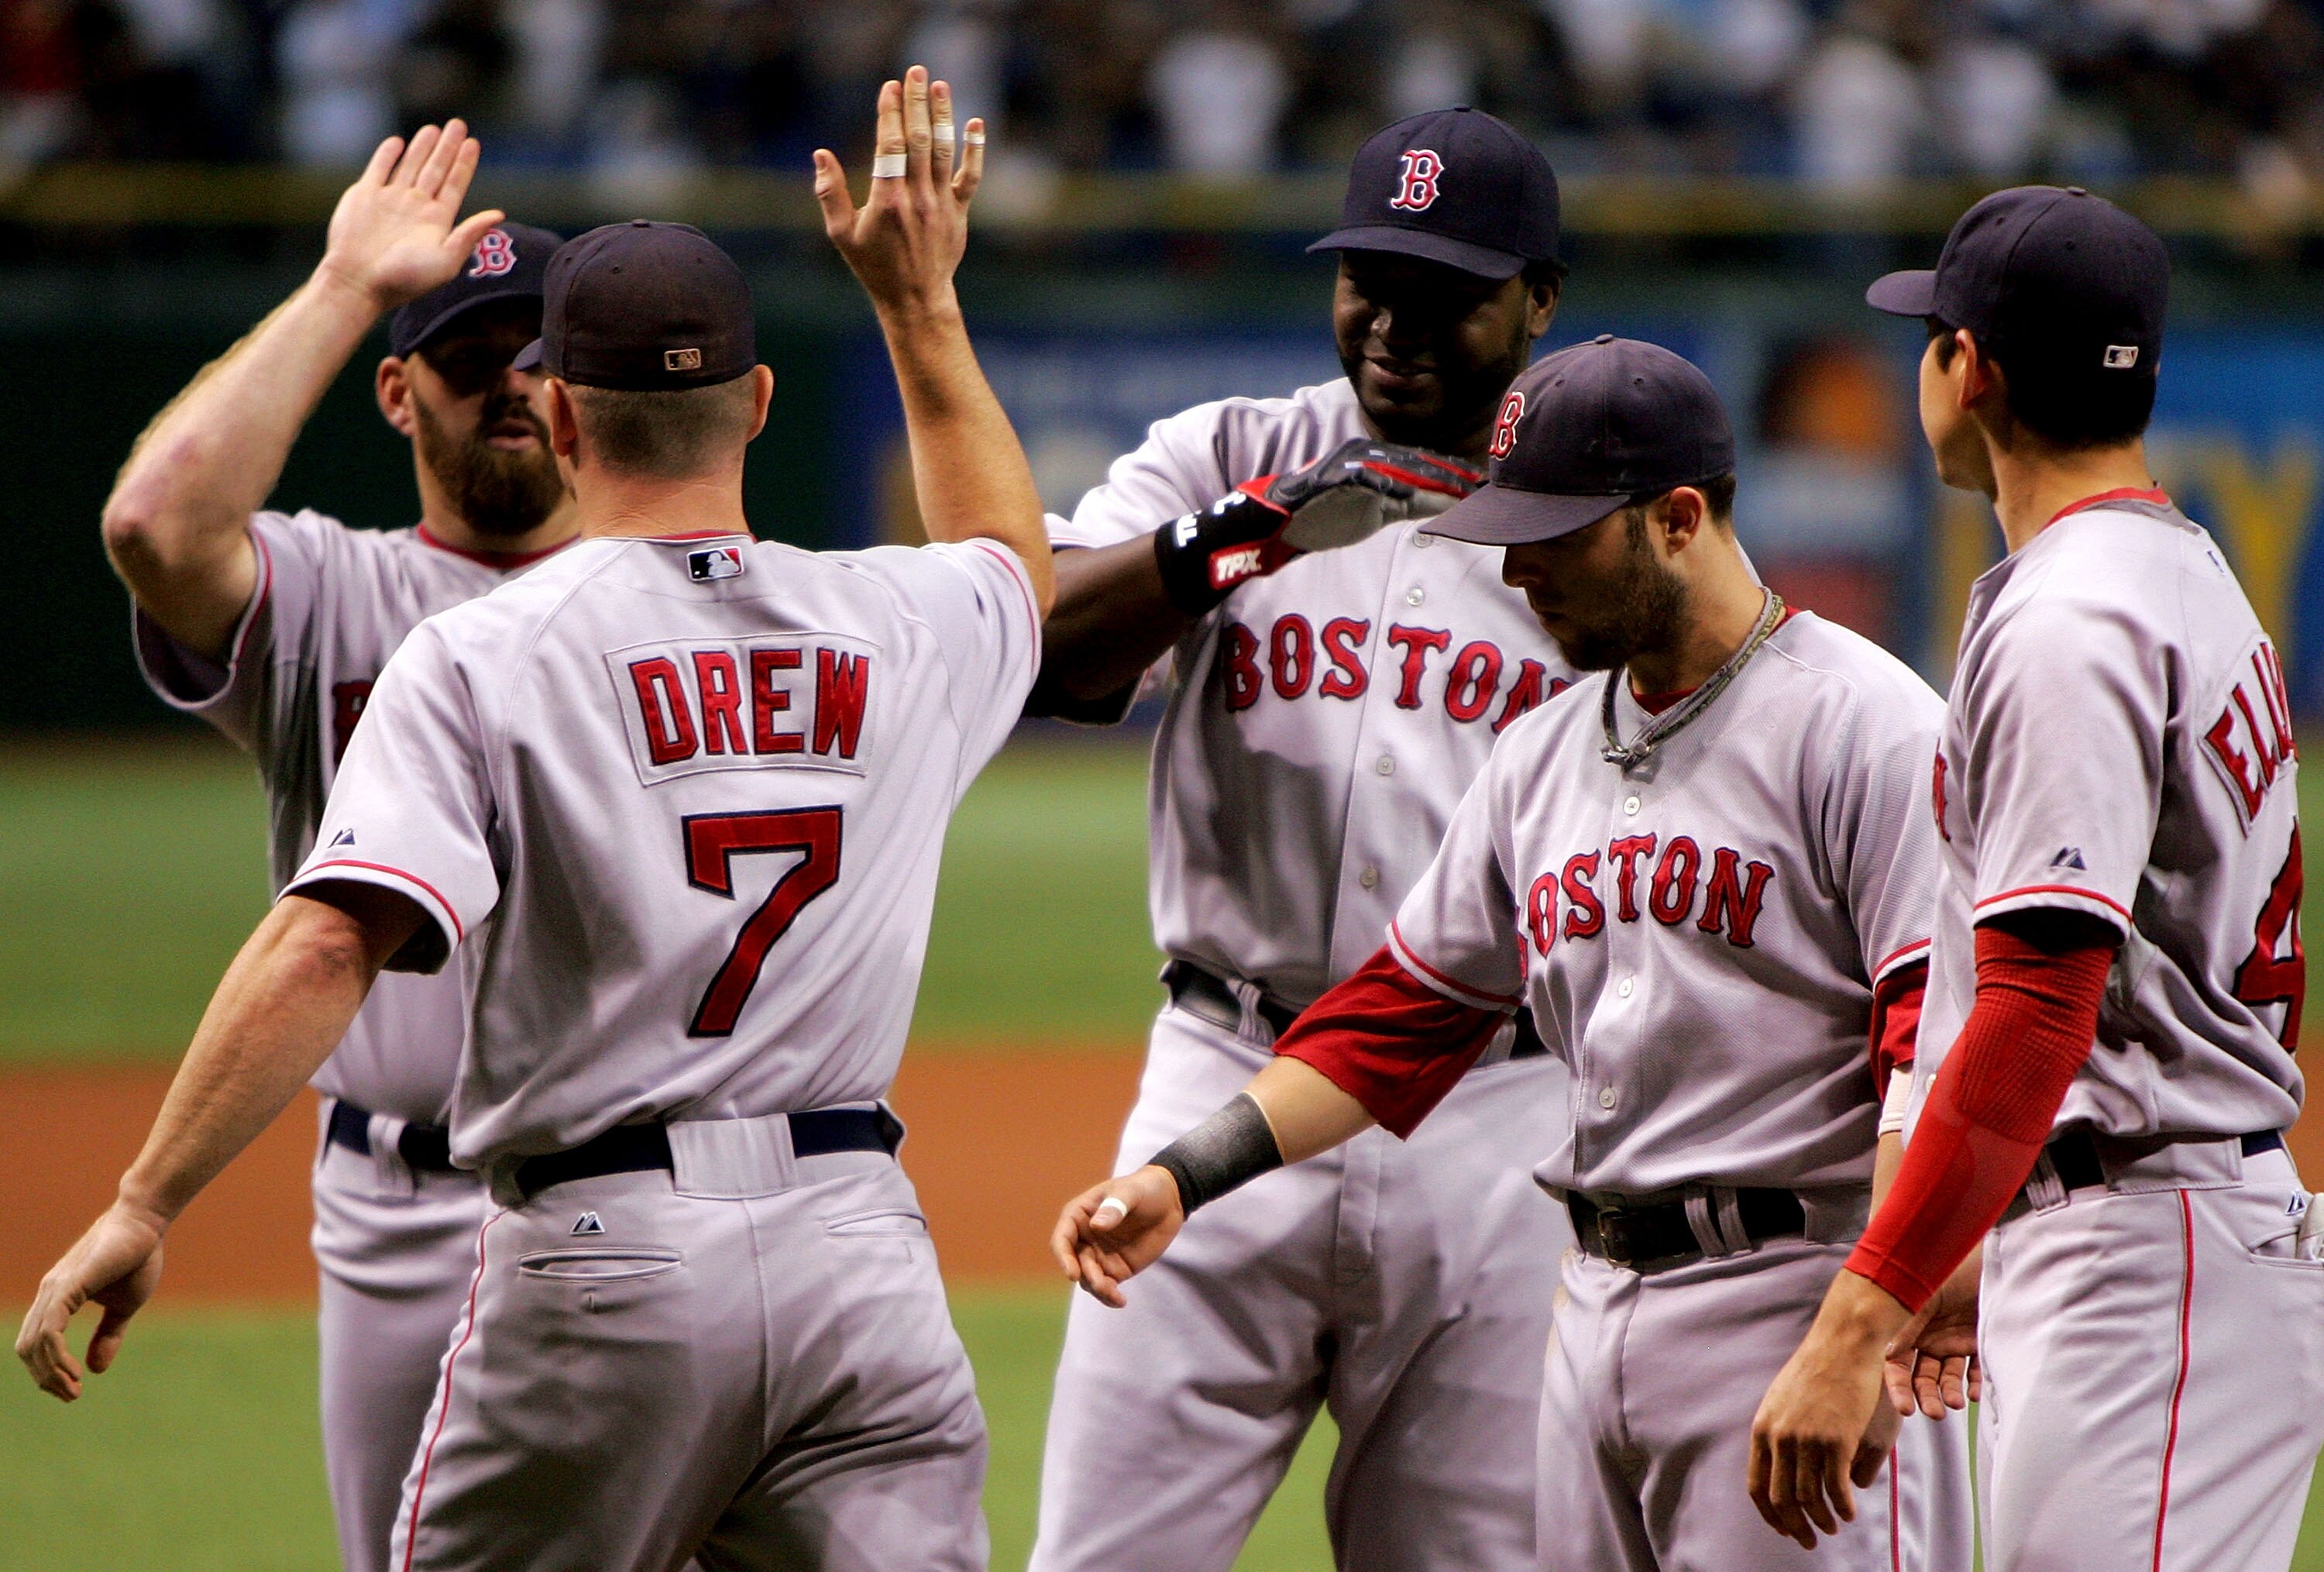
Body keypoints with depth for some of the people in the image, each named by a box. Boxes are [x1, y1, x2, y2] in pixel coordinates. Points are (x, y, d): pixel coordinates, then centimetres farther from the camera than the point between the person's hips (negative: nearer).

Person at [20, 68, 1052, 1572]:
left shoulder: (477, 656, -5)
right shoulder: (896, 628, 9)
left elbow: (325, 945, -17)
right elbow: (1014, 558, 36)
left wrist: (144, 1206, -18)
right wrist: (922, 302, 38)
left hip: (601, 1264, -3)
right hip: (858, 1239, 3)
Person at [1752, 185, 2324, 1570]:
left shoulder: (2065, 624, -15)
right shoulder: (2204, 589, 18)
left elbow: (2038, 1013, -24)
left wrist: (1859, 1323, -27)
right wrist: (1995, 1252, 28)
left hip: (2146, 1269, -11)